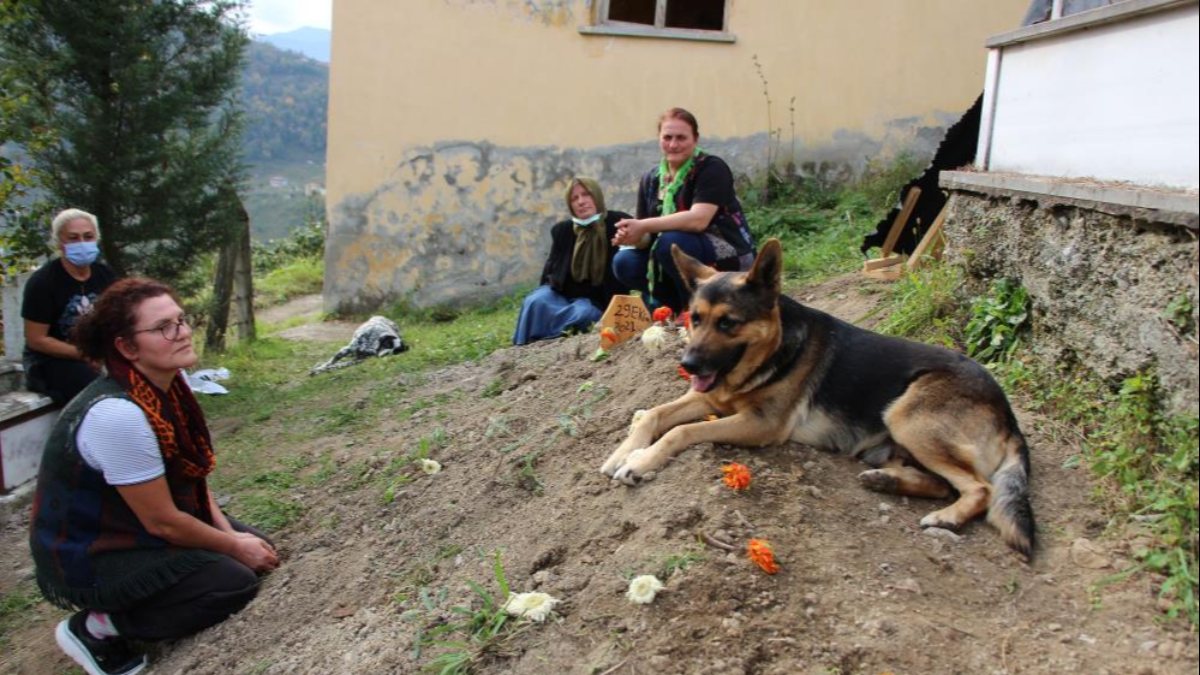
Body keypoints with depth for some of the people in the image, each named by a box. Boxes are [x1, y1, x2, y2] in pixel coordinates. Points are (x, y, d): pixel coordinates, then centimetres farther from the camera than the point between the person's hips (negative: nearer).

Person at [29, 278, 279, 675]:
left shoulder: (168, 384, -7)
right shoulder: (118, 414, -32)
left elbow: (189, 476, 5)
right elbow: (161, 521, -24)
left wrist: (230, 532, -4)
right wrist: (235, 547, -11)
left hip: (132, 526, 9)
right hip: (86, 557, -9)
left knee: (254, 545, 8)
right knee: (235, 580, -17)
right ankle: (96, 627, -3)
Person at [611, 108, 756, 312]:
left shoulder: (712, 168, -13)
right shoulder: (651, 180, 6)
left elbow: (698, 220, -28)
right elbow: (645, 234, 2)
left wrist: (643, 226, -28)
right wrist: (629, 235, -23)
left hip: (729, 258, -6)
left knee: (671, 243, -31)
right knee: (625, 263, -13)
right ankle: (679, 307, 4)